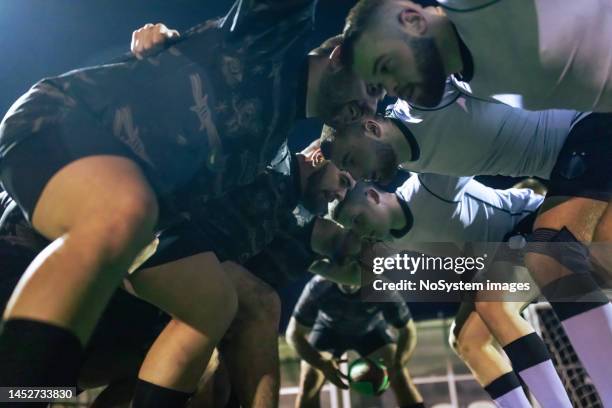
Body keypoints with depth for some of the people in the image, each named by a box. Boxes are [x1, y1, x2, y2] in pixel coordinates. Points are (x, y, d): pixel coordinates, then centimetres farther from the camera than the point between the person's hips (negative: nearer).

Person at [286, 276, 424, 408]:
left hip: (370, 330, 1)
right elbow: (294, 333, -29)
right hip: (329, 330, 0)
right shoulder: (318, 287, -36)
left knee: (399, 375, -16)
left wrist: (395, 366, -42)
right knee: (309, 382, -15)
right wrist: (323, 364, -42)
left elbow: (408, 330, -25)